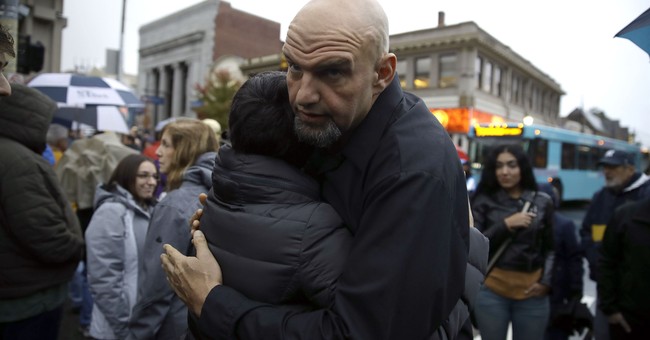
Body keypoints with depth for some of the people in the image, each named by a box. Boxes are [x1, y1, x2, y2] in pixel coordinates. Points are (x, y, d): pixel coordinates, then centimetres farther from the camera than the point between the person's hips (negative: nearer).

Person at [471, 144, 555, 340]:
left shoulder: (542, 202, 5)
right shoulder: (484, 201, 0)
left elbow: (551, 247, 10)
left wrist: (545, 281, -1)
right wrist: (506, 225, -13)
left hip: (532, 291, 1)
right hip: (492, 290, -1)